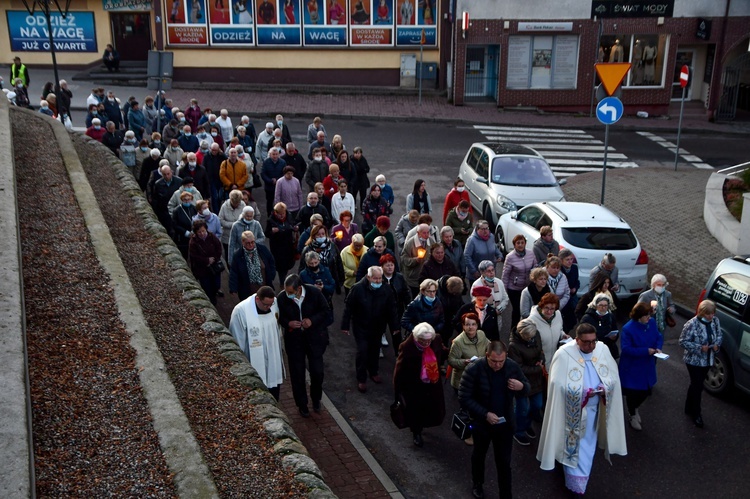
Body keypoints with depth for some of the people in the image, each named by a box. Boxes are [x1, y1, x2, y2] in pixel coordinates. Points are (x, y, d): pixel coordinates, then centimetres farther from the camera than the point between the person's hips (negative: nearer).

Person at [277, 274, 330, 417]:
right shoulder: (282, 298, -17)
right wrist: (288, 323, -22)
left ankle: (316, 398, 34)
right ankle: (302, 404, 30)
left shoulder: (314, 293, -17)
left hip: (314, 338, 0)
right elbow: (280, 317, -1)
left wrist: (312, 320, -20)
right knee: (297, 374, 9)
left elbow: (325, 310, -4)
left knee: (317, 371, 5)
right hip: (294, 340, 0)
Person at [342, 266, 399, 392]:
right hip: (361, 327, -3)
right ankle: (361, 379, 10)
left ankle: (373, 372, 41)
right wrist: (345, 325, -9)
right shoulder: (358, 288, -19)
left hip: (378, 327, 3)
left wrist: (394, 327, 2)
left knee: (375, 350, 18)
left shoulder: (386, 290, -11)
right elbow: (348, 308, -12)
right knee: (362, 351, -6)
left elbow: (391, 310, -1)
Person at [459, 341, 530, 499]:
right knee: (479, 455, 24)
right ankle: (477, 484, 50)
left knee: (504, 461, 11)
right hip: (482, 422, -1)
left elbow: (526, 389, 2)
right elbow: (464, 398, -19)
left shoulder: (513, 367, -13)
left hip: (505, 422, 1)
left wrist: (521, 387, -23)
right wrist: (485, 414, -26)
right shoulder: (474, 369, -24)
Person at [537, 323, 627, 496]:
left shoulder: (603, 350, -7)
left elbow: (613, 377, 3)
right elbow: (557, 384, -20)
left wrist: (605, 388, -19)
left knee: (587, 446, 20)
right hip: (573, 411, -4)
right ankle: (576, 485, 23)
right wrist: (582, 393, -27)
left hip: (594, 409, 5)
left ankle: (578, 483, 42)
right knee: (574, 447, 8)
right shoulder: (564, 354, -20)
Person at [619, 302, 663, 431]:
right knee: (633, 392, 11)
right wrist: (646, 351, -26)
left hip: (647, 367, 6)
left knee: (646, 391, 16)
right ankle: (632, 415, 38)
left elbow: (659, 337, 7)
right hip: (632, 368, -6)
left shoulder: (652, 322, -6)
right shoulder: (628, 328, -25)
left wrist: (658, 347, -14)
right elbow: (626, 349, -25)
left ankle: (634, 408, 48)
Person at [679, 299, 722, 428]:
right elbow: (683, 342, -19)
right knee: (698, 386, 0)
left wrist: (717, 344, -12)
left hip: (708, 360, 6)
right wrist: (700, 347, -26)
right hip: (694, 361, -6)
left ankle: (689, 408, 37)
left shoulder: (715, 321, -6)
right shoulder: (692, 324, -25)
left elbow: (719, 335, 9)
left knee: (696, 385, 19)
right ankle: (696, 414, 16)